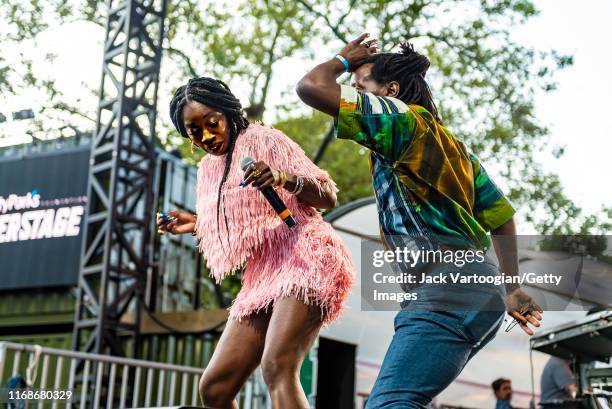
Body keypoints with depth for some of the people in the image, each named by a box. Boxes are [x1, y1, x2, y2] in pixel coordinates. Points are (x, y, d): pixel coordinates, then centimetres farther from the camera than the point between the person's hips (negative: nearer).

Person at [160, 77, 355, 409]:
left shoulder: (264, 140, -1)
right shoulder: (208, 168, 19)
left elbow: (328, 197, -7)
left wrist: (283, 178, -25)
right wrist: (197, 225, 15)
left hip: (304, 259, -8)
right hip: (262, 277, 8)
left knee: (277, 367, -30)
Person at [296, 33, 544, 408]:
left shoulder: (401, 117, -1)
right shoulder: (452, 145, 26)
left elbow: (311, 87, -7)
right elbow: (502, 216, 26)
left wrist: (344, 59, 13)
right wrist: (511, 287, 27)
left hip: (445, 292, -10)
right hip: (480, 293, 10)